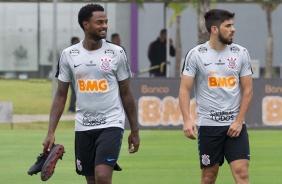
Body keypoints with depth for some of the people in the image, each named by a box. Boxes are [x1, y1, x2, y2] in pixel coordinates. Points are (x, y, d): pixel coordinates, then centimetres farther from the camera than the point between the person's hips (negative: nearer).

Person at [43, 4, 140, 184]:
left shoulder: (116, 53, -2)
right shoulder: (69, 55, 1)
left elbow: (126, 93, 4)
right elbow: (61, 95, 5)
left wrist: (135, 130, 6)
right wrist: (51, 132, -2)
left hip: (111, 125, -3)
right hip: (83, 127, 3)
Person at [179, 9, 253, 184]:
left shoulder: (241, 53, 3)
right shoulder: (195, 55, -3)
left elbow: (247, 90, 4)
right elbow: (185, 89, -5)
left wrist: (239, 121, -5)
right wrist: (187, 119, -19)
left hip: (235, 125, 1)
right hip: (208, 124, -1)